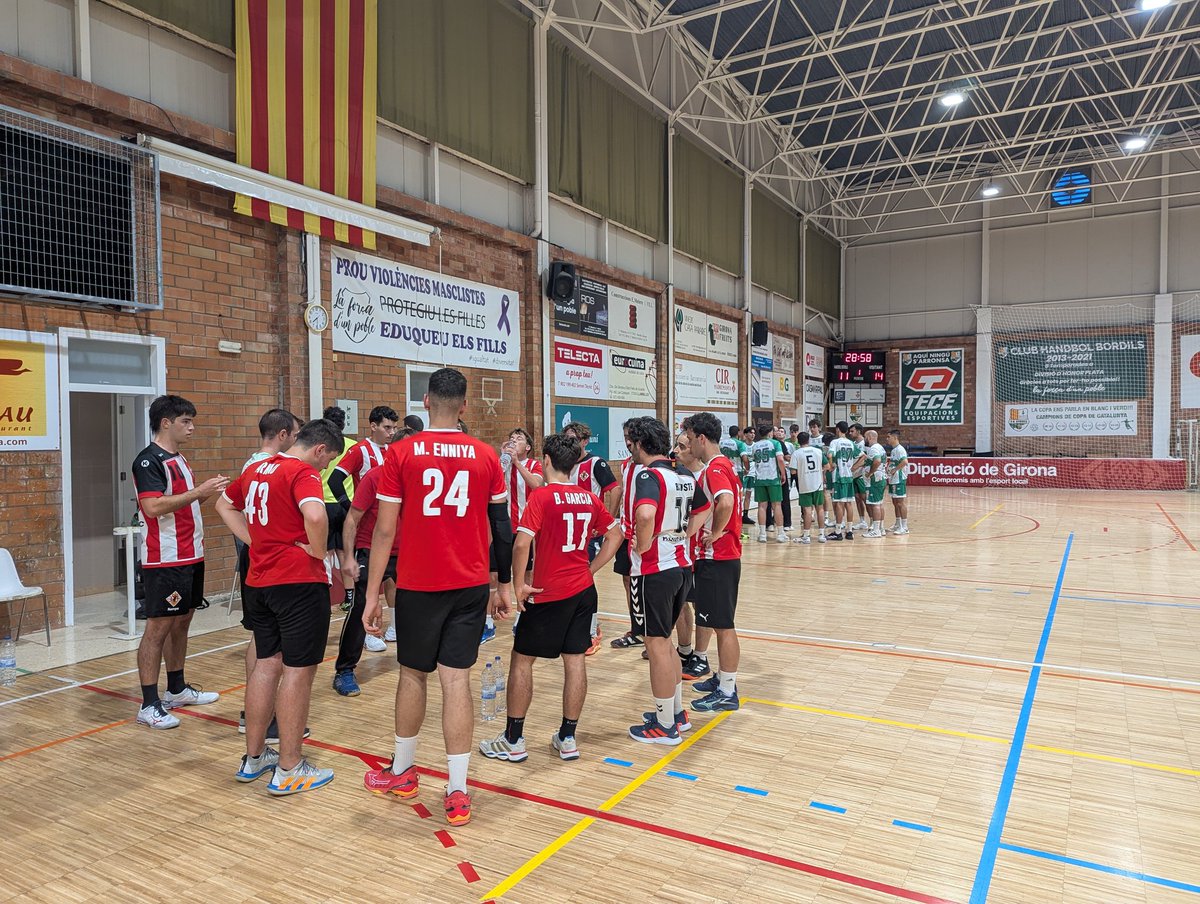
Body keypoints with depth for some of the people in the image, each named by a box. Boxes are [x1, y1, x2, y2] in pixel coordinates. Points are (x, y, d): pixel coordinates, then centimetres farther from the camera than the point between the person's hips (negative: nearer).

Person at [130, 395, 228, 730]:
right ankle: (149, 705, 1)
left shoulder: (178, 459, 15)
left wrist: (209, 492, 7)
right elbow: (153, 507, -25)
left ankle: (177, 689, 27)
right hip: (165, 560, -9)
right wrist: (198, 491, -23)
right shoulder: (149, 461, -14)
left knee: (182, 621, 15)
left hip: (190, 556, 9)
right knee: (159, 627, -5)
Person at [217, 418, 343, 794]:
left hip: (260, 580, 8)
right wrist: (318, 552, -15)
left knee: (267, 664, 17)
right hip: (299, 581, -8)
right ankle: (289, 770, 9)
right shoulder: (304, 472, -14)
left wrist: (253, 540, 16)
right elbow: (315, 515, -33)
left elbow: (224, 505, 27)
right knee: (298, 670, 1)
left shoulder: (255, 469, 12)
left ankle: (254, 758, 28)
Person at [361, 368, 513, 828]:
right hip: (471, 586, 1)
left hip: (418, 585, -1)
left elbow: (385, 530, -6)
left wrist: (372, 594, 1)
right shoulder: (486, 456, 0)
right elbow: (502, 526, 3)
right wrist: (505, 584, 14)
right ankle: (457, 792, 8)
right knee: (456, 679, 5)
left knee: (413, 674, 16)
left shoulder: (401, 453, -5)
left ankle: (402, 771, 35)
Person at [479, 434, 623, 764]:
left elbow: (521, 543, -22)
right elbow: (615, 534, 12)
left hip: (549, 593, -6)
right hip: (583, 590, 6)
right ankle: (568, 738, 20)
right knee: (575, 659, 10)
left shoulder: (541, 496, -13)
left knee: (522, 659, 7)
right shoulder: (589, 498, 5)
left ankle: (513, 741, 15)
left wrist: (519, 584, -11)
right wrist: (590, 569, 13)